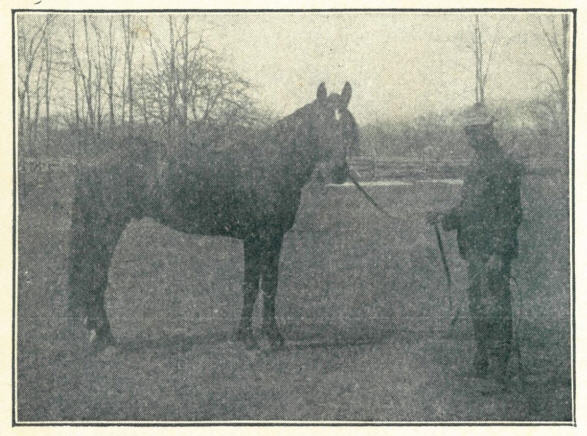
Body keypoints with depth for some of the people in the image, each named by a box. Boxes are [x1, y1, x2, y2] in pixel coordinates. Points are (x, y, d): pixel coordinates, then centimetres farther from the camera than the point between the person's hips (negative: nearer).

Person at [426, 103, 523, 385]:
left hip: (493, 252, -9)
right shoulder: (476, 166, 15)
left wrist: (498, 253, -20)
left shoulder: (504, 167, -13)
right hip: (475, 250, 9)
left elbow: (509, 214, -17)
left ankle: (499, 369, 2)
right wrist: (444, 217, 10)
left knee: (495, 308, -5)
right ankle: (482, 361, 23)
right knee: (477, 307, 13)